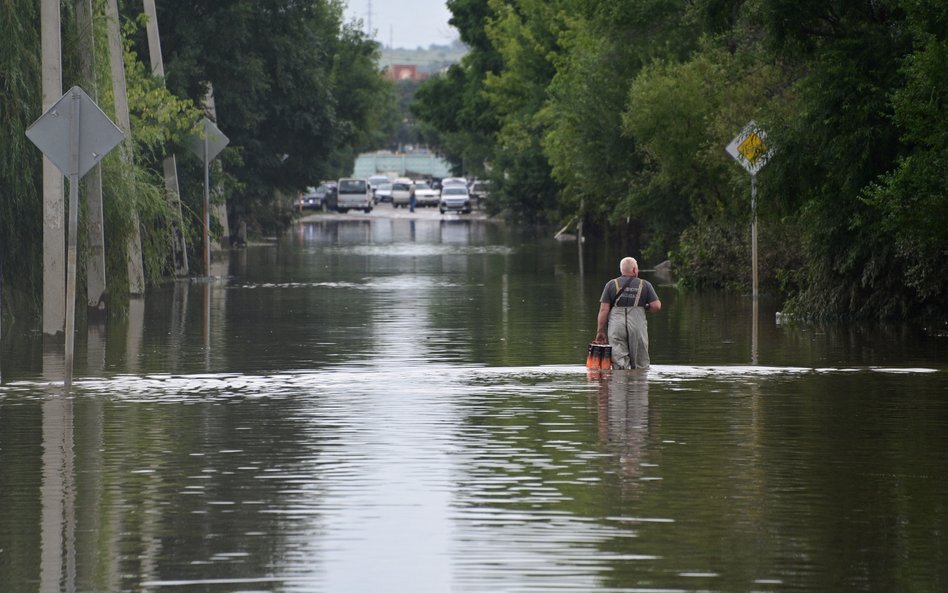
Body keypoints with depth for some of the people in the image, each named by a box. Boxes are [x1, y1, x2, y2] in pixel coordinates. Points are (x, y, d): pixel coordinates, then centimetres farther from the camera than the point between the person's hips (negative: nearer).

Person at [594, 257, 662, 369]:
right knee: (640, 366, 8)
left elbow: (603, 310, 1)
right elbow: (656, 306, -1)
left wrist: (600, 331, 6)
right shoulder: (644, 285, 6)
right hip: (638, 327, 0)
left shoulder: (611, 285, 5)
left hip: (616, 327, 0)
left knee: (619, 364, -2)